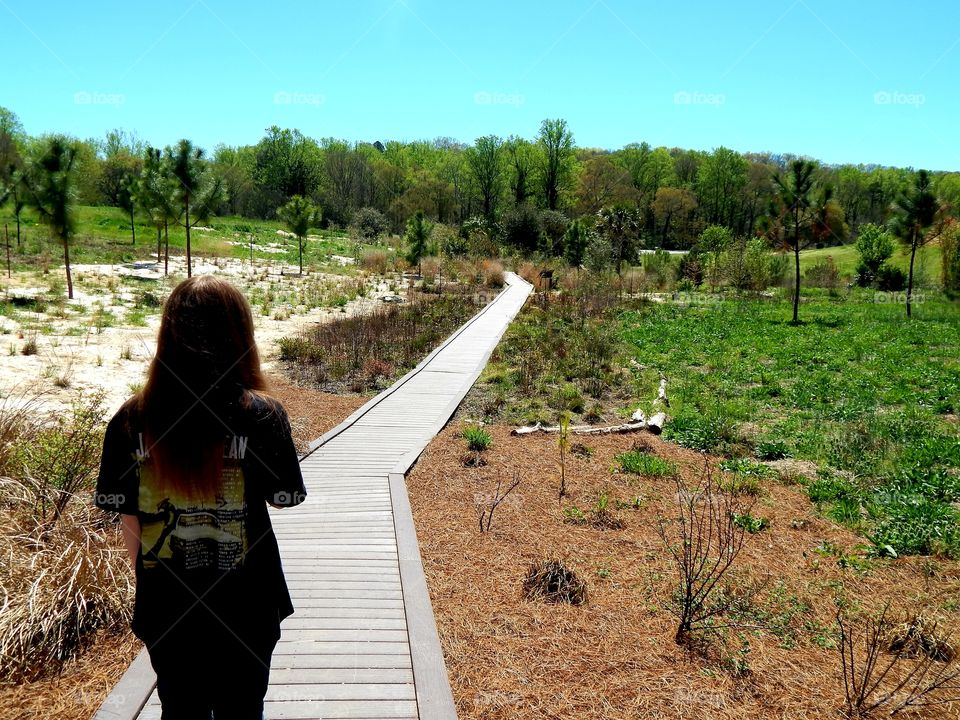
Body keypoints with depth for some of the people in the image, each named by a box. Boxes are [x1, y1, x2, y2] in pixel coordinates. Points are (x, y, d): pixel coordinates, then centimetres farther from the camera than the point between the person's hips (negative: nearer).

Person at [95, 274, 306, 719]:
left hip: (166, 605, 2)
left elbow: (128, 519, -3)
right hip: (245, 604, -2)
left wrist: (151, 576, 13)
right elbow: (282, 498, -5)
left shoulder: (131, 420, -11)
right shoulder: (261, 415, -18)